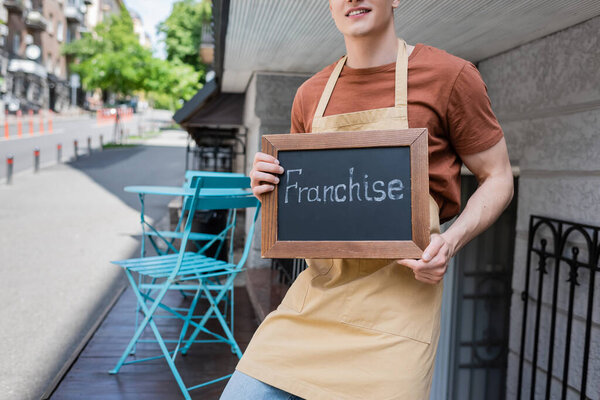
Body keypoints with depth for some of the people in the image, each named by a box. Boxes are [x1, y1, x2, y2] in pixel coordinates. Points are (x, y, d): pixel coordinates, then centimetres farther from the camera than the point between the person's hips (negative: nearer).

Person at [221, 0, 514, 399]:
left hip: (399, 294, -3)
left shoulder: (450, 75, -3)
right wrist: (268, 186, -2)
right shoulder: (311, 95, 10)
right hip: (317, 290, 4)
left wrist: (451, 241, -15)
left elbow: (498, 179, 2)